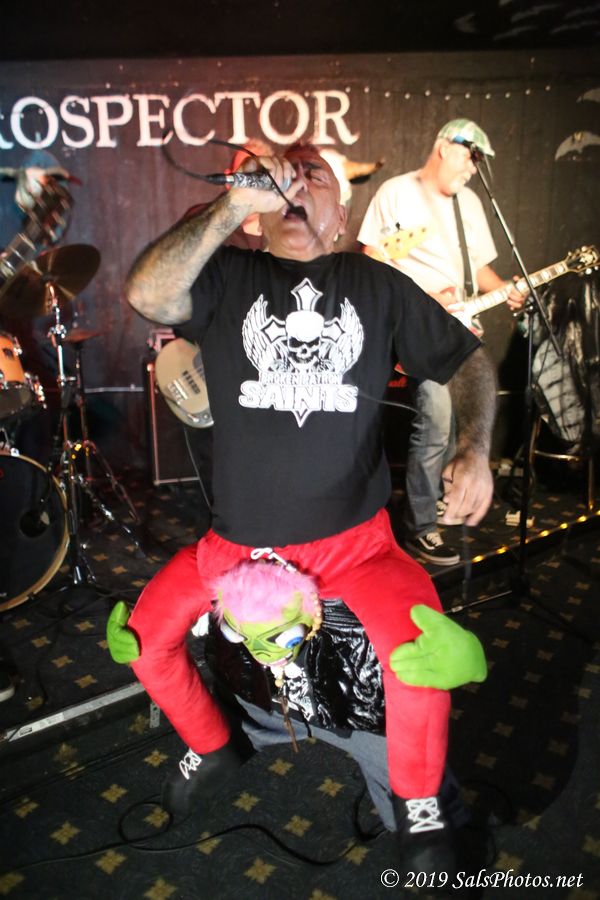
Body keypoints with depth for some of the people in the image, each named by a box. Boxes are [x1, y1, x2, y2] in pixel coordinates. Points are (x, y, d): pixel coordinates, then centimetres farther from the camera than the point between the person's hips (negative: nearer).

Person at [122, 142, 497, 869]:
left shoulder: (377, 284, 4)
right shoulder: (227, 275, 1)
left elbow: (468, 358, 7)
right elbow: (145, 293, -20)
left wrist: (475, 450, -10)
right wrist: (236, 201, -23)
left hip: (354, 535, -1)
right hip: (238, 536, 2)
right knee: (146, 637, 1)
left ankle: (416, 797, 10)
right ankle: (210, 747, 32)